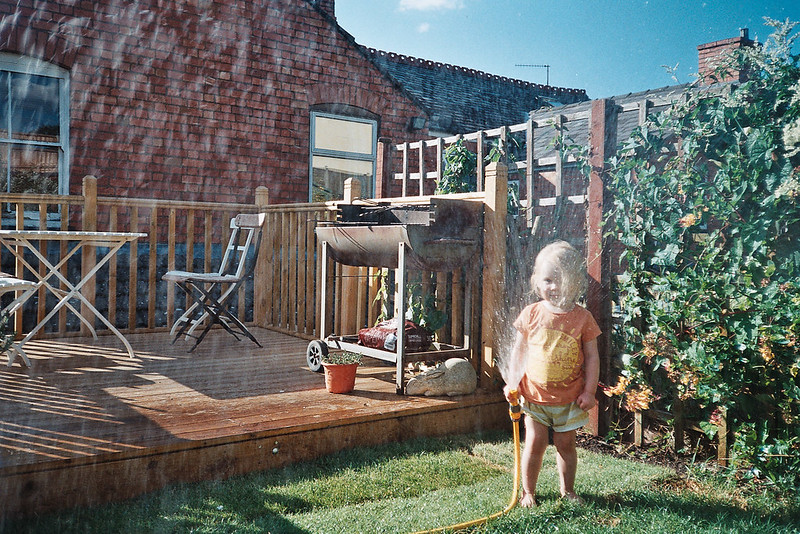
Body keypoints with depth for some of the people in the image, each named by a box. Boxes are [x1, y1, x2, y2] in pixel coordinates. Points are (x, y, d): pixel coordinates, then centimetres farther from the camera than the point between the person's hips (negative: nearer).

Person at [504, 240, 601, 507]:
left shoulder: (582, 318, -6)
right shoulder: (531, 314, -5)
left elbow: (592, 357, 0)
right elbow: (518, 351, 5)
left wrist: (589, 391, -3)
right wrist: (512, 383, 0)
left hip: (569, 398, 0)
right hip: (534, 394, 0)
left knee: (565, 443, 11)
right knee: (535, 443, 3)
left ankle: (567, 489, 32)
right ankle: (528, 492, 21)